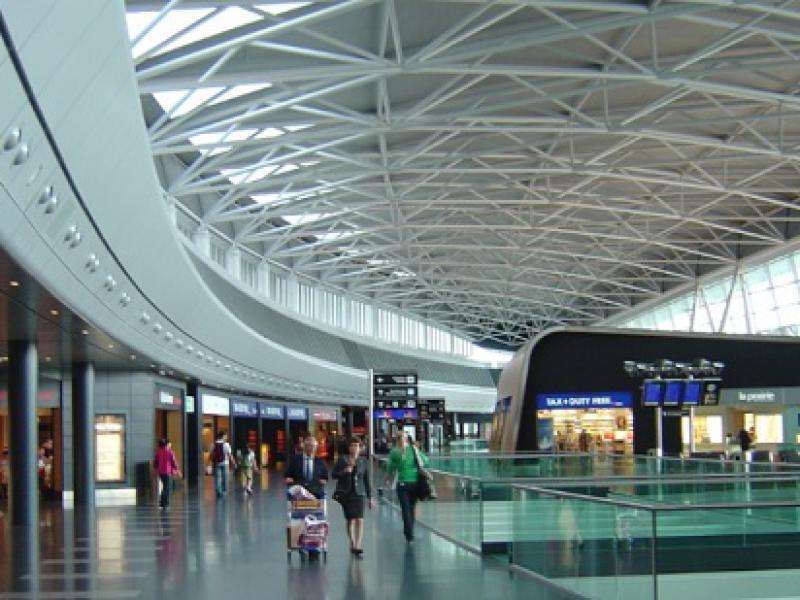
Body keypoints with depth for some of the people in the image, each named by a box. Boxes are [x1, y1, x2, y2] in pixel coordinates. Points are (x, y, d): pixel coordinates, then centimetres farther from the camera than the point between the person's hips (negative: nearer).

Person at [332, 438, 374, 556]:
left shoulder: (363, 461, 6)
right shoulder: (342, 459, 3)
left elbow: (367, 480, 10)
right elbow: (334, 474, 4)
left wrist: (370, 497, 9)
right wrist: (344, 471, -15)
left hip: (359, 493, 0)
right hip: (345, 493, 0)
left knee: (360, 519, -12)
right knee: (350, 519, 2)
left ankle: (357, 546, -17)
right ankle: (352, 543, 19)